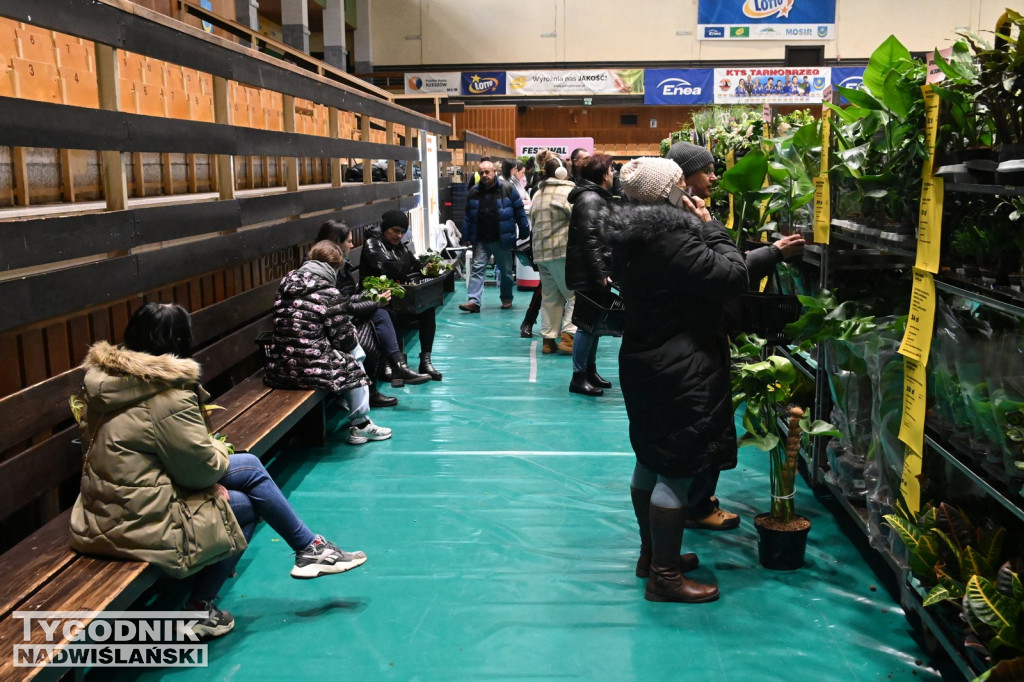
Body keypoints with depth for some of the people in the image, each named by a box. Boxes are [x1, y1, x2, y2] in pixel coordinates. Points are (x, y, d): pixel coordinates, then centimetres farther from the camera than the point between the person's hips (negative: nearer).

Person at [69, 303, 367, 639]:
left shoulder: (106, 378, 4)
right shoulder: (168, 397, -23)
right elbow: (202, 467, -15)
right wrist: (220, 450, 8)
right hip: (141, 526, -9)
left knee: (249, 466, 12)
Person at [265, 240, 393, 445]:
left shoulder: (286, 286, 7)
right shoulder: (329, 294, -12)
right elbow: (345, 341, -7)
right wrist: (353, 337, 16)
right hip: (311, 369, -7)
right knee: (352, 365, 21)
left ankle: (346, 404, 37)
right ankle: (360, 425, 28)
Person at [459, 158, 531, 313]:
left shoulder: (507, 189, -5)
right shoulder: (474, 192, 5)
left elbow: (520, 212, -2)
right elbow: (468, 217, 9)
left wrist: (524, 233, -3)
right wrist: (466, 237, 6)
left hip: (502, 240, -2)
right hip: (480, 240, 2)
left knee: (505, 271, 10)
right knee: (477, 268, -6)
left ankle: (507, 299, 26)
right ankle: (473, 301, -10)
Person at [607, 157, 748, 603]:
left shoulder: (633, 236, 8)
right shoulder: (669, 239, -23)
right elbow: (732, 275, -21)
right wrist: (711, 226, -9)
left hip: (644, 361, 10)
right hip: (680, 370, -10)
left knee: (651, 461, 19)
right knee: (677, 470, -1)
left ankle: (652, 554, 35)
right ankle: (664, 576, 9)